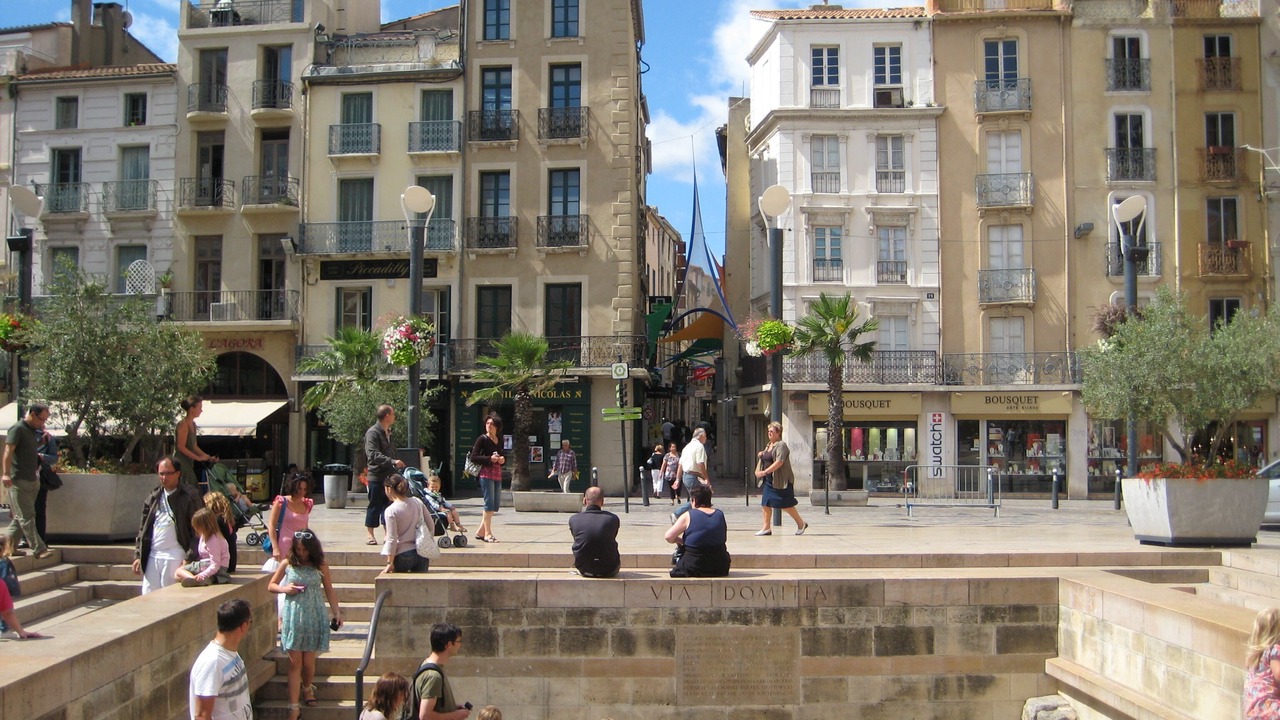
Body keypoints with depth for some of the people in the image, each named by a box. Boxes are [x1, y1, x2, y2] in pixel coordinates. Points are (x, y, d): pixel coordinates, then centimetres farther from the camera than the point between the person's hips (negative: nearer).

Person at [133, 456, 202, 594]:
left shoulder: (189, 497, -6)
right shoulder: (153, 497, 13)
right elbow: (143, 529, 17)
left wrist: (189, 558, -14)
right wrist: (137, 555, 10)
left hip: (175, 557, -6)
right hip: (152, 556, 6)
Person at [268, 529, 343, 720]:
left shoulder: (320, 566, 0)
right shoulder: (287, 564, 1)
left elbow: (329, 590, 6)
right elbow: (271, 585, 12)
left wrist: (336, 612, 0)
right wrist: (285, 589, -8)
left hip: (314, 617, 0)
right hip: (293, 616, 0)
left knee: (308, 661, 5)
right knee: (295, 663, 0)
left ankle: (307, 688, 36)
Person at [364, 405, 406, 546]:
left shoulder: (388, 432, 16)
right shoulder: (373, 432, -12)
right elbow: (373, 455, -23)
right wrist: (392, 461, -31)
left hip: (389, 475, 8)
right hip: (377, 476, -8)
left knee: (389, 505, 9)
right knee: (374, 506, -1)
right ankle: (370, 535, 8)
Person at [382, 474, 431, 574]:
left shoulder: (390, 511, -12)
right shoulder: (417, 502, 4)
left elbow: (392, 539, -13)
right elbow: (430, 527, 8)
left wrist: (390, 563, -6)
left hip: (403, 555, -5)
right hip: (422, 553, 5)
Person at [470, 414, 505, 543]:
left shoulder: (499, 440, 14)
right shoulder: (482, 439, -5)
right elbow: (473, 457, -9)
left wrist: (503, 459, 2)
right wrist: (489, 459, -18)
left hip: (498, 474, 7)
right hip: (486, 473, -7)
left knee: (495, 505, 9)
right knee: (489, 504, -9)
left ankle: (480, 532, 18)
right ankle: (487, 534, -2)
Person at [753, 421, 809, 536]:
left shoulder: (781, 445, -12)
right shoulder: (768, 446, 16)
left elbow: (779, 461, -24)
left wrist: (765, 472, -28)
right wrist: (761, 455, 8)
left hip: (781, 481, -9)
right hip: (769, 480, 9)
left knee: (786, 505, -2)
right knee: (766, 504, 3)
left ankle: (801, 524, 14)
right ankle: (767, 528, 9)